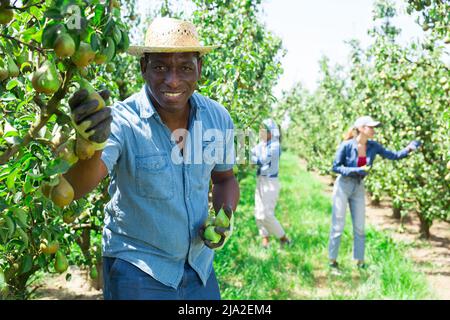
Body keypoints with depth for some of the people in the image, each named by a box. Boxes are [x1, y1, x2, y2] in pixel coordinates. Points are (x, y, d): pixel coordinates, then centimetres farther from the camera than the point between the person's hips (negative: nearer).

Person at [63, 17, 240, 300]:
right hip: (137, 268, -4)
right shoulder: (122, 121, -21)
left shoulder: (218, 118, -7)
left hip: (199, 263, 4)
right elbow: (76, 188, -36)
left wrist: (224, 218, -9)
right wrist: (93, 144, -55)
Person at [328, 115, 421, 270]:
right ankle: (332, 260, 12)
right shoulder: (347, 146, -16)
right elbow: (335, 167, -12)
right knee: (338, 225, 0)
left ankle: (360, 261, 19)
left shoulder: (373, 146, -3)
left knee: (359, 226, 9)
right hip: (343, 186, -5)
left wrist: (409, 149, -19)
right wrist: (356, 170, -23)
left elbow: (393, 155, -3)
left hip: (359, 188, 5)